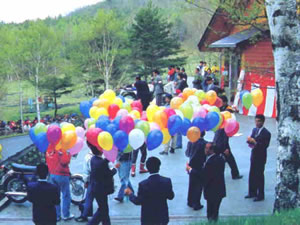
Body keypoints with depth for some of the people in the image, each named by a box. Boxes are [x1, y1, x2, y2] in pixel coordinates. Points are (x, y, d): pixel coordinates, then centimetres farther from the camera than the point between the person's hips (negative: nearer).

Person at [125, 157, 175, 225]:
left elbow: (138, 201, -12)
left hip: (148, 218, -2)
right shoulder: (167, 181, -15)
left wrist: (130, 193, 6)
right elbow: (171, 197, -2)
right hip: (163, 217, 3)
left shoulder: (143, 184, -23)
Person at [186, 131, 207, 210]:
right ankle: (196, 204, 15)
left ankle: (190, 202, 32)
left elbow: (187, 154, -2)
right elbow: (207, 156, -17)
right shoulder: (205, 144, -22)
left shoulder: (190, 142, -11)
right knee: (199, 186, 8)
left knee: (191, 185, 20)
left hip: (192, 167, 4)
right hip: (201, 168, -4)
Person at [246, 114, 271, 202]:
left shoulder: (266, 133, -13)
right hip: (254, 156, 7)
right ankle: (252, 192, 26)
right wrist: (249, 140, -15)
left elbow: (265, 145, -20)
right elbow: (251, 140, 8)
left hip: (261, 157, -7)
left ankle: (260, 195, 11)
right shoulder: (254, 130, 9)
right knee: (252, 175, 13)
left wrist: (255, 142, -29)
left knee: (259, 176, 0)